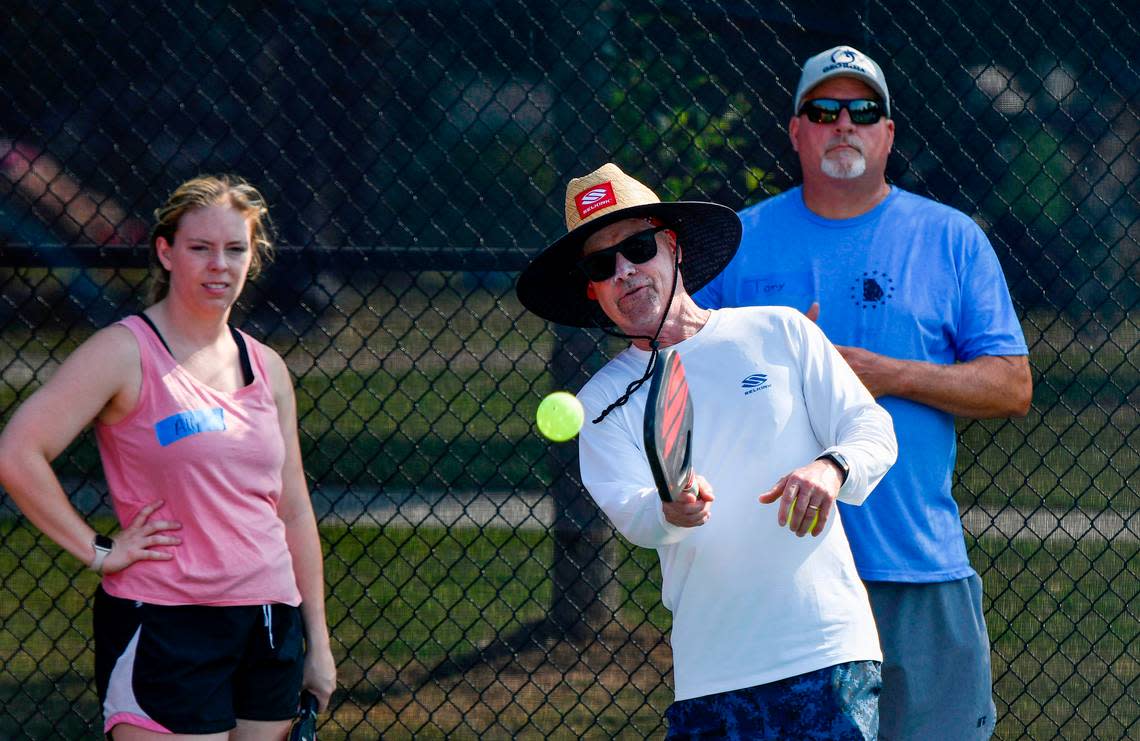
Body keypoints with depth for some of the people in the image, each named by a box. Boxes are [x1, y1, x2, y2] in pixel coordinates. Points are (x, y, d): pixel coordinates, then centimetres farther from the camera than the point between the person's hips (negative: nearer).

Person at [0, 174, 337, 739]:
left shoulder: (267, 369, 12)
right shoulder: (126, 352, -6)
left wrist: (317, 642, 16)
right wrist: (97, 550, -12)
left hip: (271, 626, 6)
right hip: (165, 629, -6)